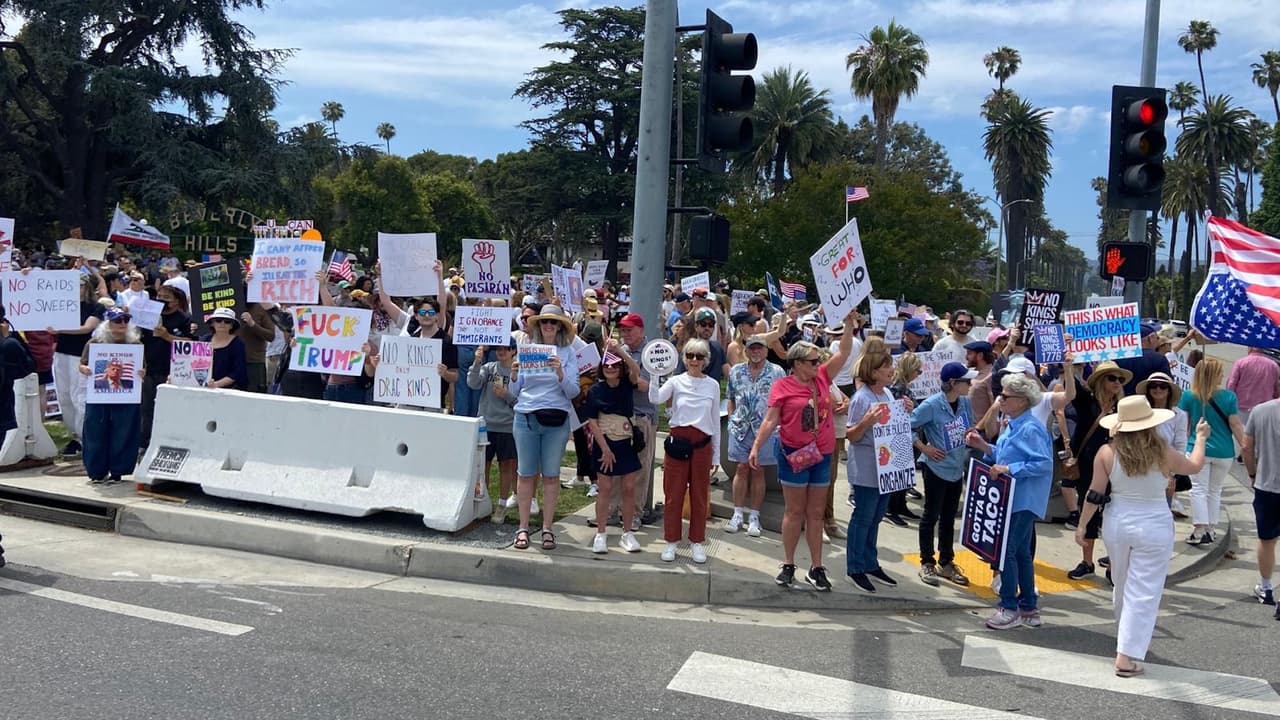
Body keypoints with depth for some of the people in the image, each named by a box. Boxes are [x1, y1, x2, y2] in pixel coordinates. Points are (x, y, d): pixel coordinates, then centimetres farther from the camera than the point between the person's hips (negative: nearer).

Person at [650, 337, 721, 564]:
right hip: (678, 440, -1)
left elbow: (715, 420, 9)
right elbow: (655, 399, -18)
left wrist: (716, 454, 9)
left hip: (702, 444, 1)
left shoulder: (712, 385, 5)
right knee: (673, 494, 4)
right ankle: (671, 541, 15)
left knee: (699, 495, 8)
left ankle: (696, 542, 19)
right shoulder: (676, 381, 0)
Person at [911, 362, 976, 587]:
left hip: (957, 469, 6)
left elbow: (970, 429, 16)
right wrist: (924, 448, -14)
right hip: (936, 469, -6)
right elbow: (907, 426, -15)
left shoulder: (965, 403, 0)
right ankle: (927, 564, 16)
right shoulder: (932, 405, -18)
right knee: (931, 516, 5)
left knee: (949, 518, 15)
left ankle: (946, 563, 26)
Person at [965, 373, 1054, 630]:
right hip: (1013, 499, 10)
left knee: (1007, 551, -5)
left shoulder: (1031, 429, -19)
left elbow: (1043, 463, -24)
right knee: (1021, 552, 15)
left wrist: (1009, 470, -26)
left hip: (1023, 501, -10)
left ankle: (1010, 608, 5)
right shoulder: (1013, 425, 12)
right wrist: (984, 446, 6)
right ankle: (1029, 608, 25)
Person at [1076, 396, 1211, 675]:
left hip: (1117, 525, 2)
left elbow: (1095, 495, -6)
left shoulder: (1107, 453, -9)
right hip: (1154, 529, -2)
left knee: (1122, 587, 22)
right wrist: (1200, 437, 28)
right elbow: (1195, 465, 11)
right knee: (1143, 594, 2)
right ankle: (1126, 657, -2)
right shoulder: (1162, 454, -10)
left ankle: (1126, 638, 43)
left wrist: (1082, 525, 6)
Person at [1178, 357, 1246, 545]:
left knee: (1199, 489, 2)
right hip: (1224, 453, 1)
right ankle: (1210, 530, 20)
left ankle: (1200, 531, -6)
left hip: (1198, 451, -1)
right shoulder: (1228, 396, -8)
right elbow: (1236, 425, -6)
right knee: (1215, 490, 14)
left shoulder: (1188, 396, -6)